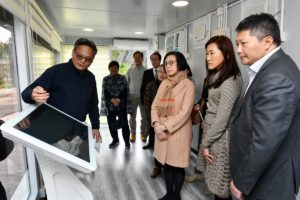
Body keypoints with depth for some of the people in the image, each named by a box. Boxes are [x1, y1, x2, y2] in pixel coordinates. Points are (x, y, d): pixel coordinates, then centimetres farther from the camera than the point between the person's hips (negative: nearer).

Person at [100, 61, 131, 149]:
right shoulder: (105, 79, 7)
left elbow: (126, 91, -1)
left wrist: (119, 100, -15)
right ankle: (115, 140, 27)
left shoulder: (123, 78, 5)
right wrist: (112, 99, -18)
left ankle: (127, 142, 11)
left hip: (122, 105, -1)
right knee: (111, 124, 7)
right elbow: (105, 92, -2)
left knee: (124, 123, -5)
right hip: (110, 106, 2)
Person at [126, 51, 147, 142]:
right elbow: (126, 83, 7)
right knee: (132, 116, 8)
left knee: (144, 116, 7)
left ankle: (143, 133, 22)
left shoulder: (146, 70, -1)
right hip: (132, 96, 1)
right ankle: (133, 134, 21)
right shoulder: (130, 70, 4)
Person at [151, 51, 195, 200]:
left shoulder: (188, 85, -9)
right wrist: (156, 124, -11)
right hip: (162, 132, 5)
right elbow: (155, 105, 6)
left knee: (177, 166, 9)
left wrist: (165, 126, -18)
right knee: (166, 164, 16)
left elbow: (184, 112, -16)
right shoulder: (164, 83, 8)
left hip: (178, 132, -5)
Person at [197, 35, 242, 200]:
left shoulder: (229, 82, -19)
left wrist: (205, 143, -13)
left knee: (220, 182, 8)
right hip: (212, 130, 8)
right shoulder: (218, 77, 10)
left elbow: (222, 119, -20)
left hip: (220, 137, -8)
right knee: (215, 179, 18)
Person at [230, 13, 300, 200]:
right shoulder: (273, 67, 5)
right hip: (262, 170, 9)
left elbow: (265, 142, -29)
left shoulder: (276, 78, -27)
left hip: (268, 180, -9)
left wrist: (241, 182, -16)